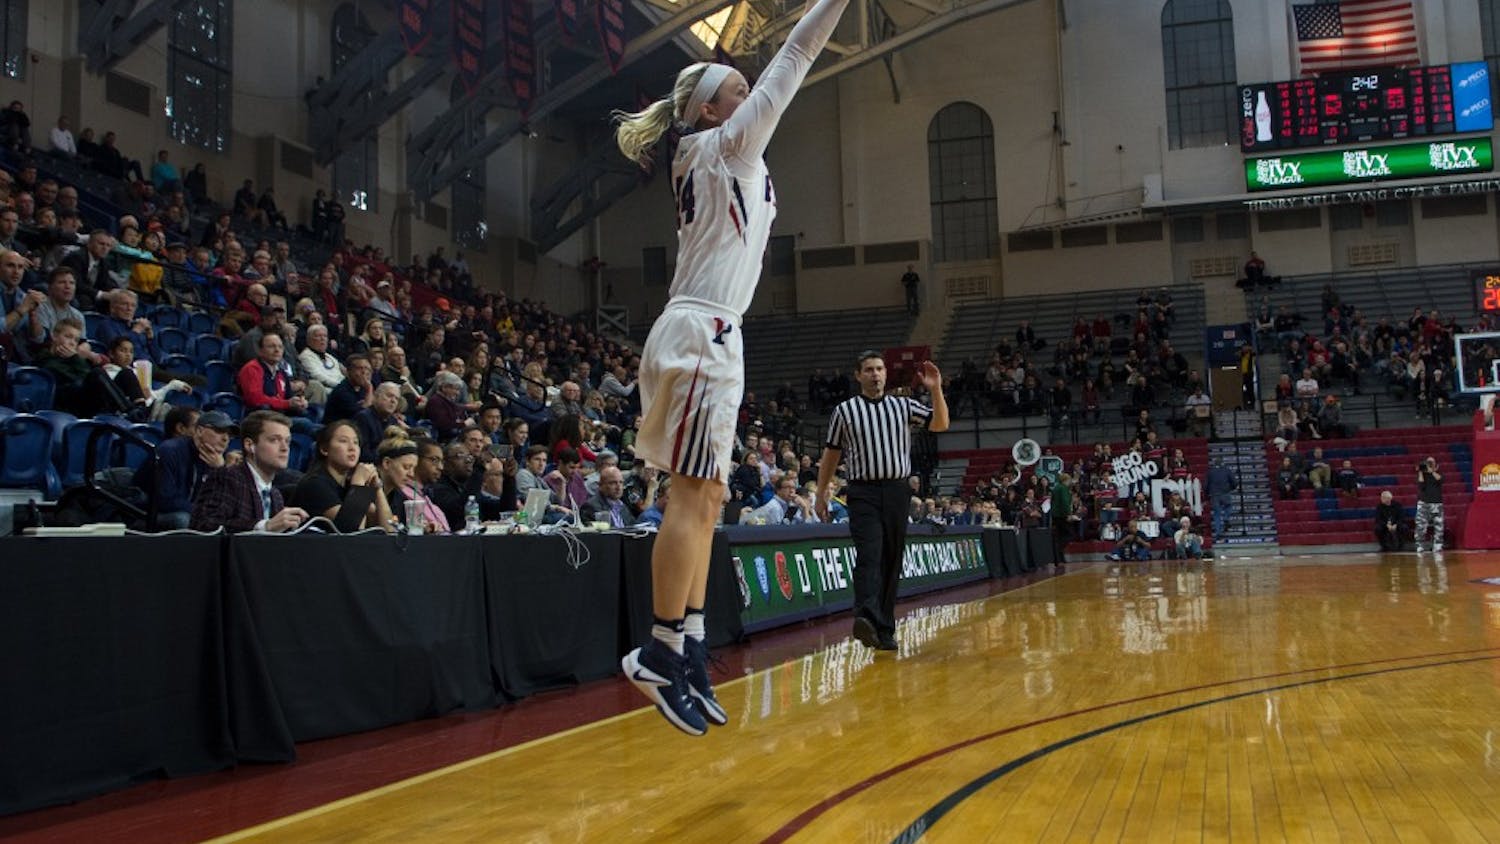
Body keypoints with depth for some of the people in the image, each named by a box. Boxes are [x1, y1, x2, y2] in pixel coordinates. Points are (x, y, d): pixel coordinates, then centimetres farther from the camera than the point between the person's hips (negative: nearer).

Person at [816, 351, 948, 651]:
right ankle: (866, 618, -35)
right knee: (869, 555, -21)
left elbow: (940, 424, 6)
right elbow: (830, 454, 11)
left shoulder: (903, 406, 12)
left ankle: (884, 629, 12)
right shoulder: (844, 410, 7)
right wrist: (821, 494, 9)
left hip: (897, 491, 3)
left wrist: (936, 390, -7)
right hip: (863, 493, -3)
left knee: (892, 561, 5)